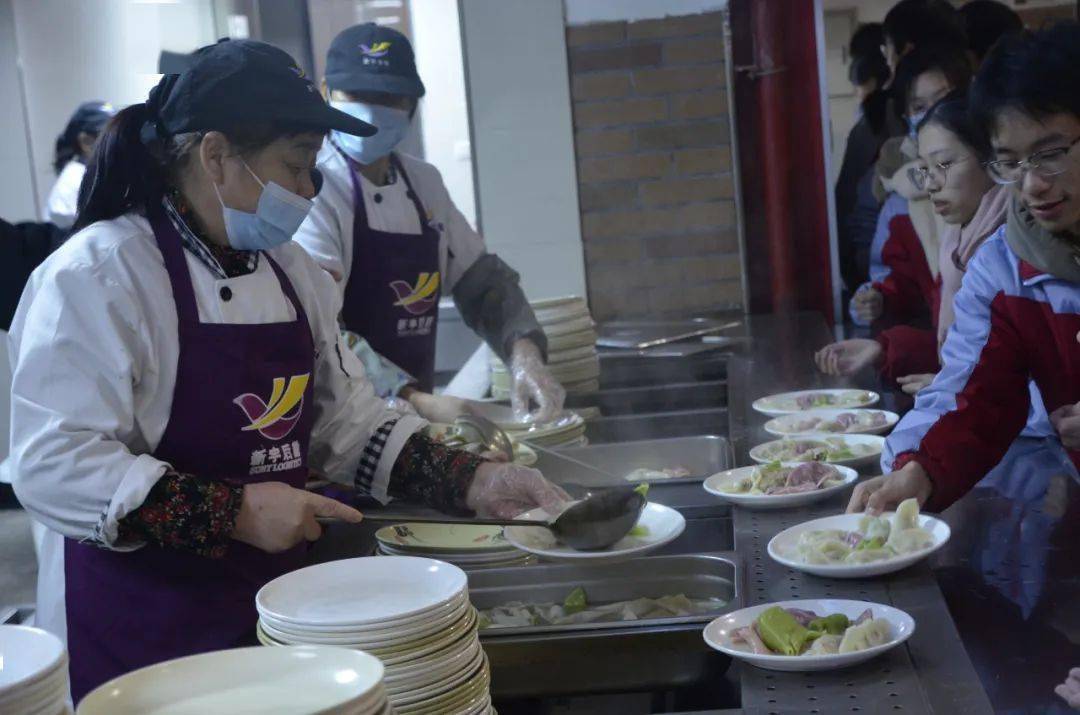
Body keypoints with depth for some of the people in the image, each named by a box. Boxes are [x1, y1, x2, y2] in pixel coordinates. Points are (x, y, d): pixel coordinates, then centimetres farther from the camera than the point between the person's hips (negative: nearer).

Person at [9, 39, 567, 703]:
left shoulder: (293, 273, 8)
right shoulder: (99, 274, -15)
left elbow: (346, 419, 12)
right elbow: (54, 465, -22)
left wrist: (472, 482, -1)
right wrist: (237, 514, -25)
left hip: (270, 604, 7)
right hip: (138, 634, -7)